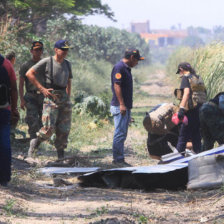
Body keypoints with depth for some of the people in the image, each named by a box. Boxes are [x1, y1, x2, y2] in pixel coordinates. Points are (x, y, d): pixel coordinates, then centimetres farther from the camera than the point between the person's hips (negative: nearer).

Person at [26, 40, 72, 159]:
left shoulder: (67, 64, 14)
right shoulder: (47, 62, -5)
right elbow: (29, 73, -5)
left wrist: (68, 97, 16)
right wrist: (42, 88, -9)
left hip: (64, 98, 6)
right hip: (51, 98, -6)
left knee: (64, 129, 3)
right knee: (49, 128, -12)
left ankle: (60, 153, 11)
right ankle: (35, 143, 12)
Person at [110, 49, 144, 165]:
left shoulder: (126, 68, 18)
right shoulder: (119, 67, -12)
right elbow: (116, 86, -18)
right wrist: (121, 104, -22)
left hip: (125, 106, 10)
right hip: (119, 106, -10)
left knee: (122, 134, 12)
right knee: (120, 133, -9)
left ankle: (119, 159, 16)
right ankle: (118, 159, -7)